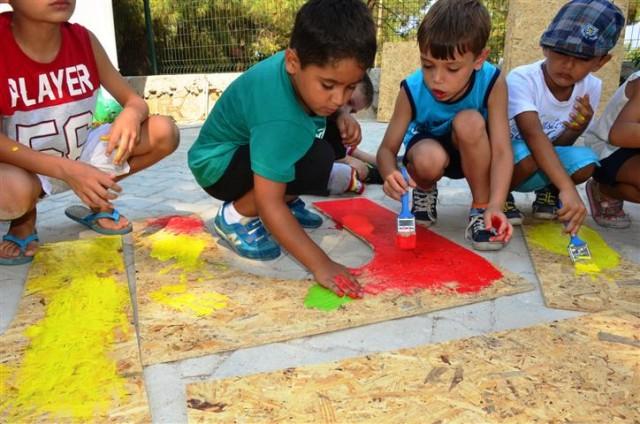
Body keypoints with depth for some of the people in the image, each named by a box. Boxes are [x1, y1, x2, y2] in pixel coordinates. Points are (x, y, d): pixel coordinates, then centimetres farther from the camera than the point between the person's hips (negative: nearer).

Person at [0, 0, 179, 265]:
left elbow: (135, 101, -6)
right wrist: (67, 171, -38)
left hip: (81, 155, 5)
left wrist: (131, 115, -31)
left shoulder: (83, 40, -11)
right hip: (26, 168, -4)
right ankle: (24, 221, 1)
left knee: (164, 132, -14)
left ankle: (97, 204, 9)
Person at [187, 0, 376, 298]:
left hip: (254, 143, 8)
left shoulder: (308, 63, -16)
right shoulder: (280, 118, -39)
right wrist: (321, 264, -39)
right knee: (316, 162, -32)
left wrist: (342, 117, -12)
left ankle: (287, 200, 9)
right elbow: (268, 203, -38)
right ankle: (236, 215, -10)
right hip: (218, 164, -8)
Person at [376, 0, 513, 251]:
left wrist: (495, 205, -48)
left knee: (469, 121, -36)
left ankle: (481, 209, -18)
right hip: (429, 145, 0)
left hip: (472, 154, 0)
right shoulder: (412, 90, -27)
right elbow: (387, 149, -24)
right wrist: (390, 174, -48)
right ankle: (424, 191, 0)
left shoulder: (492, 83, -29)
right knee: (429, 159, -38)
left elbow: (502, 150, -33)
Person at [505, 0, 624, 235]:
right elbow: (533, 136, -39)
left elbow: (559, 146, -1)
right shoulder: (521, 79, -25)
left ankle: (547, 192, 8)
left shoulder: (591, 88, -7)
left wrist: (577, 128, -24)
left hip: (542, 167, 5)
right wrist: (568, 189, -49)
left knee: (585, 160, -24)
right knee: (525, 154, -37)